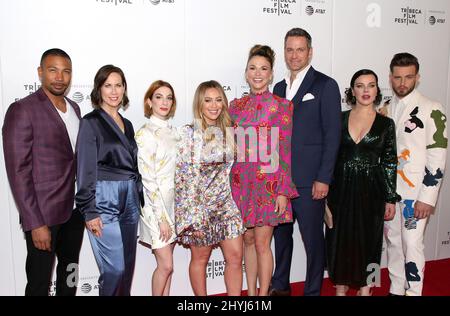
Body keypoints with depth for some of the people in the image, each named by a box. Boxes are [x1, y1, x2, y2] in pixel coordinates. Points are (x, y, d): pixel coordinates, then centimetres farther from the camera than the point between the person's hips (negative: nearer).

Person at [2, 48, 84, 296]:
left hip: (75, 209, 6)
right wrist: (35, 223, -18)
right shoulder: (22, 110, -11)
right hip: (44, 214, -6)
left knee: (70, 273, 19)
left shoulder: (74, 108, 10)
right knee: (39, 282, 7)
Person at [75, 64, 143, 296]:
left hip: (130, 198, 6)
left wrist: (141, 201, 14)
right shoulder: (91, 122, -4)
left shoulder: (127, 124, 14)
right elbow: (86, 170, -9)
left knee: (128, 266, 10)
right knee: (115, 268, -6)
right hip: (104, 198, -6)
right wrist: (90, 212, -13)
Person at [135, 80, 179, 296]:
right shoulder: (145, 134, -11)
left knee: (166, 264, 12)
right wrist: (161, 217, -16)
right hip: (155, 205, -6)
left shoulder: (173, 132, 10)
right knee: (166, 265, -3)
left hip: (174, 203, 6)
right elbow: (147, 179, -15)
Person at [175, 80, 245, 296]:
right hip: (199, 204, -4)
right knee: (200, 259, 10)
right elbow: (183, 177, -11)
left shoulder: (228, 132, 6)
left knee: (236, 256, 4)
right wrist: (194, 215, -13)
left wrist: (236, 201, 10)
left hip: (226, 204, 5)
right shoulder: (189, 133, -9)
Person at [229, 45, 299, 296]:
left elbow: (285, 151, -6)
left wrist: (283, 191, -10)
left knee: (262, 243, 1)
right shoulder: (236, 106, 8)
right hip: (241, 183, 4)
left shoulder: (281, 105, -2)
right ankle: (250, 293, 28)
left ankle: (263, 295, 18)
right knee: (248, 241, 13)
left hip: (268, 183, -4)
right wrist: (228, 186, 8)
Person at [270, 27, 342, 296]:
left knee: (313, 238, 5)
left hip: (309, 180, -6)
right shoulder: (280, 87, 15)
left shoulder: (325, 85, -3)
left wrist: (323, 178, -13)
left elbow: (332, 134, -8)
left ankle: (313, 291, 22)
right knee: (281, 234, 16)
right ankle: (280, 286, 33)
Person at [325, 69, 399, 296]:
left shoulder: (386, 123, 2)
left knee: (368, 240, 8)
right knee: (340, 239, 8)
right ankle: (341, 289, 26)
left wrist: (391, 199, 0)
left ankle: (365, 289, 25)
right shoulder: (340, 119, 3)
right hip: (341, 190, 1)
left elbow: (390, 163, 2)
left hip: (371, 191, -1)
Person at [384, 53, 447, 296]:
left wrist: (427, 198, -15)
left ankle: (413, 291, 11)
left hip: (414, 192, -5)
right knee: (393, 242, 13)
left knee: (411, 244, -4)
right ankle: (396, 289, 27)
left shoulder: (432, 110, -8)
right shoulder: (385, 109, 8)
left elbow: (437, 157, -11)